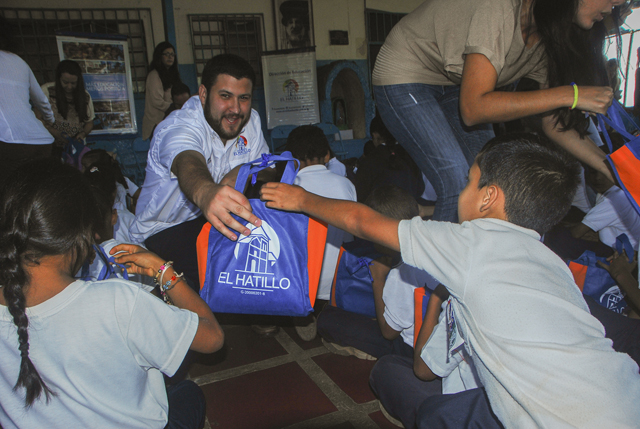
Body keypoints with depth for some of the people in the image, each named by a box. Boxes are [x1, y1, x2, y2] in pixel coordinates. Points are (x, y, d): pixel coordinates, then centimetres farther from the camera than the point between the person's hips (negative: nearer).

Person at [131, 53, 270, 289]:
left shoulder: (250, 120, -4)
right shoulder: (178, 127, -25)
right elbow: (188, 165, -48)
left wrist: (240, 175, -22)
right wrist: (206, 193, -73)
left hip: (209, 218, 6)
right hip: (164, 231, -6)